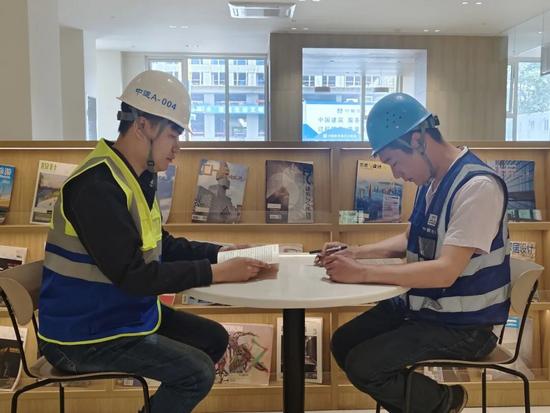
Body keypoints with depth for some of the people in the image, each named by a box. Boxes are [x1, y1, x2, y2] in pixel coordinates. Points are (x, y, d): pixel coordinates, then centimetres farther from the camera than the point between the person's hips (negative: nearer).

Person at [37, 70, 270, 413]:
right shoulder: (98, 185, -26)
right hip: (85, 333, -10)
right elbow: (132, 275, -29)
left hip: (125, 312, 10)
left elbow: (161, 246, 14)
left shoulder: (139, 177, 5)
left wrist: (219, 252, 3)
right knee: (197, 372, -16)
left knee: (214, 338, 13)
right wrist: (217, 272, -27)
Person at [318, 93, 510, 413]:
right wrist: (355, 253, 2)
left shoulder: (478, 186, -24)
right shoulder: (431, 181, 4)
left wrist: (360, 273, -29)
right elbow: (412, 242, 17)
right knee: (343, 343, 6)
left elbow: (445, 272, -30)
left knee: (363, 365, -16)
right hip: (423, 306, 9)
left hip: (463, 325, -9)